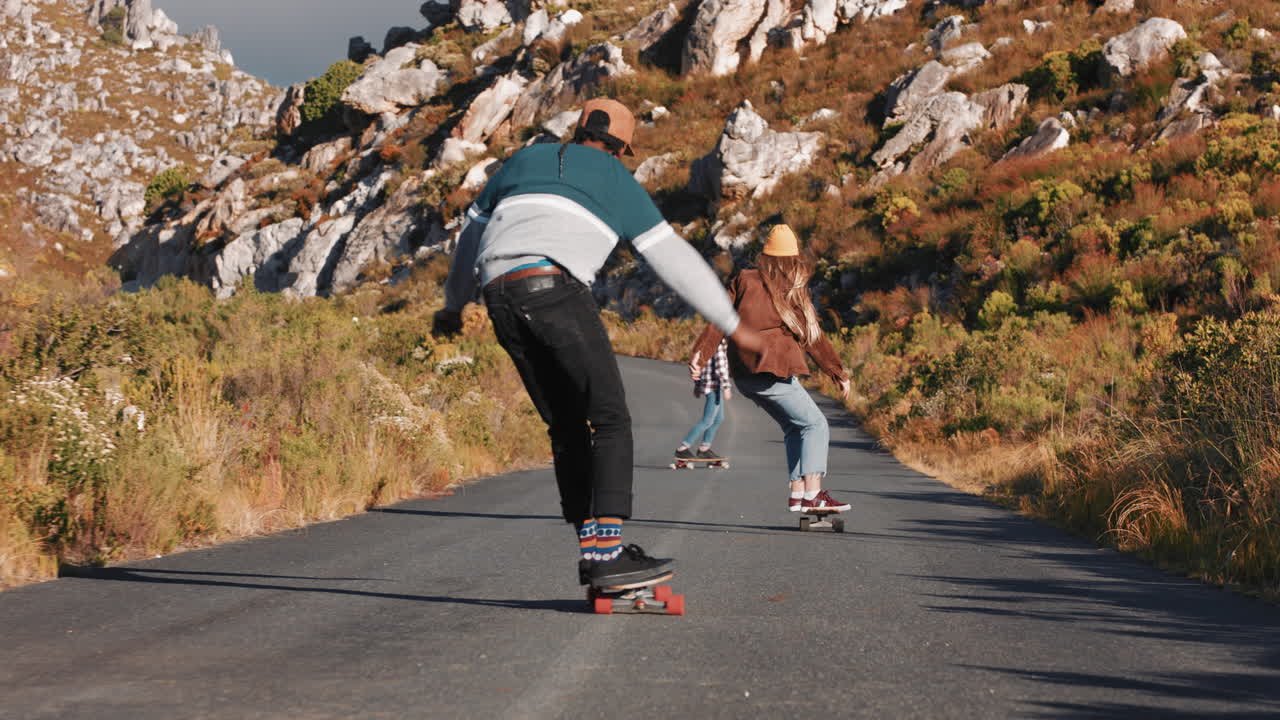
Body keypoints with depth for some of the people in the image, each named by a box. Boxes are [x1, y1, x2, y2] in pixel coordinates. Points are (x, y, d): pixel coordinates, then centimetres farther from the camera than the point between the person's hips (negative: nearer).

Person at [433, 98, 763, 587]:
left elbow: (473, 232, 38)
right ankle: (608, 554, -15)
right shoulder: (617, 181, 18)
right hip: (555, 290, -6)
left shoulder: (526, 159, 31)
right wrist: (732, 326, 18)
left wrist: (453, 304, 51)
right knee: (610, 420, -3)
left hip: (501, 298, 6)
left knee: (568, 427, 13)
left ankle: (592, 548, 9)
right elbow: (675, 259, 14)